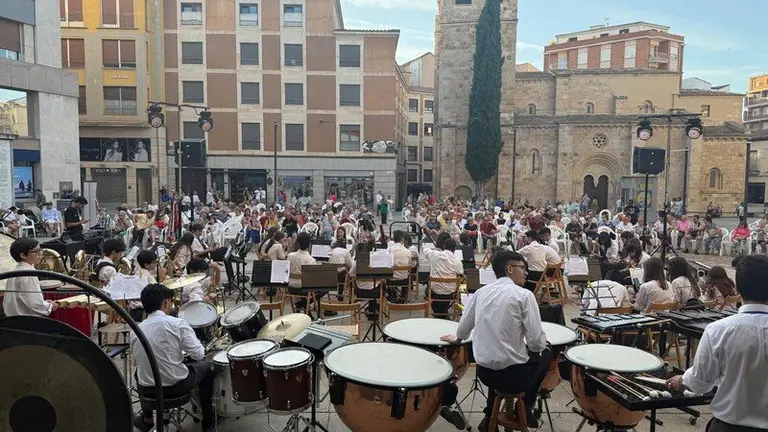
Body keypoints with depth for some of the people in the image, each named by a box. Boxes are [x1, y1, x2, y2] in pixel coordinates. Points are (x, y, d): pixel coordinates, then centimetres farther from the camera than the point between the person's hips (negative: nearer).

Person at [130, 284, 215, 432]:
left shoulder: (135, 331, -3)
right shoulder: (177, 324, -15)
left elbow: (139, 360, 7)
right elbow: (198, 354, -15)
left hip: (147, 390, 4)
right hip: (177, 386, -4)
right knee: (205, 367, 24)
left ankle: (146, 418, 39)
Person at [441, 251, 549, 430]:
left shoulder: (481, 292, 3)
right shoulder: (524, 295, -13)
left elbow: (463, 329, 13)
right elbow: (536, 342, -14)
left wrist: (457, 338, 35)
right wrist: (542, 344, 9)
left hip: (484, 372, 5)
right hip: (515, 375, -4)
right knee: (545, 352, 24)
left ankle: (490, 414, 33)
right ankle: (526, 407, 25)